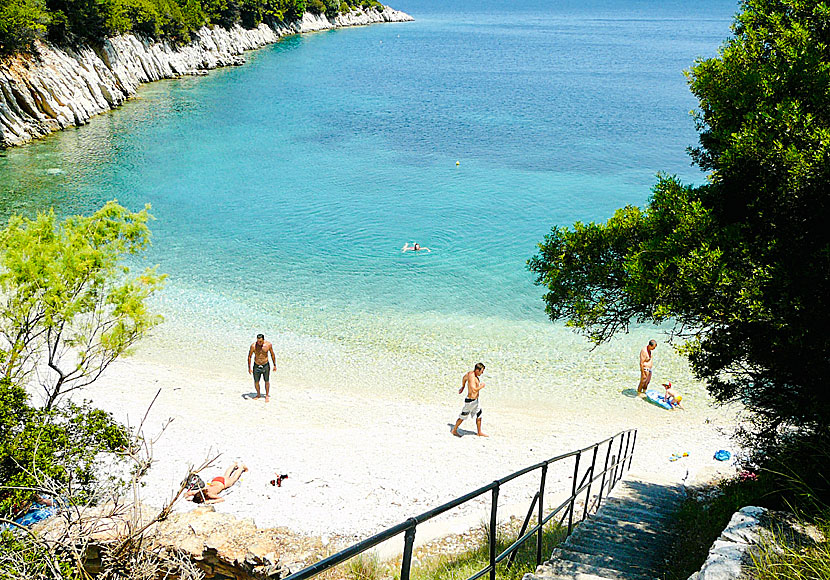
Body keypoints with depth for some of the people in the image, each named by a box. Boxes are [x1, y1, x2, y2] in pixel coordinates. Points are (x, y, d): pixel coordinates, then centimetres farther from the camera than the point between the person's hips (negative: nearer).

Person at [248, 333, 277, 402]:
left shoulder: (268, 345, -13)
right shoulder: (253, 346, -16)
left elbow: (272, 355, 2)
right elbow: (249, 356, -5)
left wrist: (275, 365, 7)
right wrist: (249, 368, -6)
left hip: (266, 365, 0)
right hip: (256, 366, 0)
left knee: (267, 381, 8)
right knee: (256, 382, 8)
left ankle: (267, 396, 26)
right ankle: (258, 395, 32)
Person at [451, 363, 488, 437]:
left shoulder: (471, 373, 2)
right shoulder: (472, 377, -27)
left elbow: (464, 378, 23)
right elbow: (473, 390, -37)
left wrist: (463, 387, 39)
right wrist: (481, 386, -20)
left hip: (475, 400, 9)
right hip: (470, 401, -9)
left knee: (479, 416, 16)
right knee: (463, 417, 8)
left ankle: (479, 433, 28)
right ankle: (454, 430, 26)